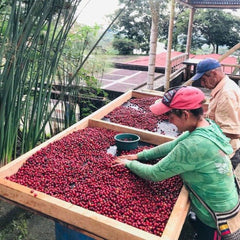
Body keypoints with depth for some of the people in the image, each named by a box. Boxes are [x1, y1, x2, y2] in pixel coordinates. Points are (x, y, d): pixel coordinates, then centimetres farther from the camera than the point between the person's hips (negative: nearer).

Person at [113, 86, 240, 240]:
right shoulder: (209, 125, -9)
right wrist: (140, 156, 2)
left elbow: (155, 174, -24)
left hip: (215, 218, -7)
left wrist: (129, 163, -8)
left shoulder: (193, 145, -36)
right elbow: (173, 145, 2)